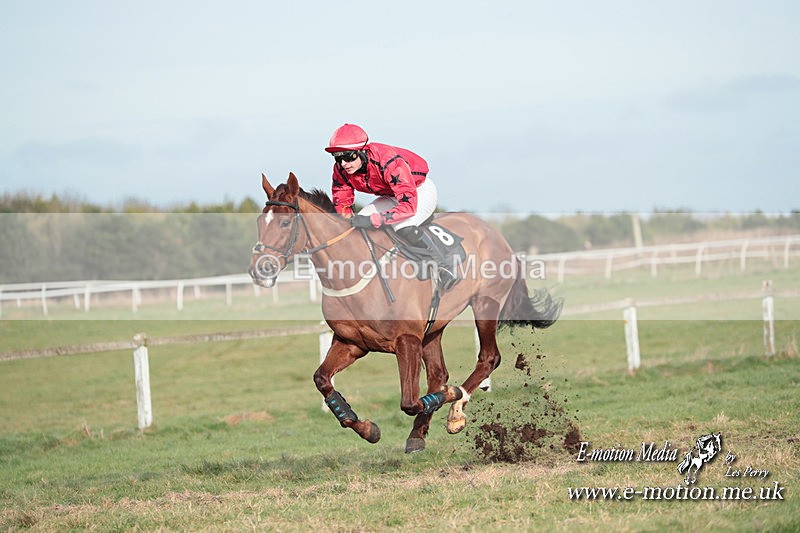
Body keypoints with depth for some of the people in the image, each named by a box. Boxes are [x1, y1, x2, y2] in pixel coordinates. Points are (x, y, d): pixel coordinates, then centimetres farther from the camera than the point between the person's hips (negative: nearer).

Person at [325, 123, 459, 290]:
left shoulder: (389, 162, -39)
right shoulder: (341, 170, -18)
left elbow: (409, 205, -43)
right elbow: (341, 202, -2)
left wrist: (373, 220, -50)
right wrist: (348, 218, -26)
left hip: (420, 190, -7)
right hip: (391, 196, 8)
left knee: (403, 227, -35)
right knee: (354, 227, -8)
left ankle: (445, 268, -26)